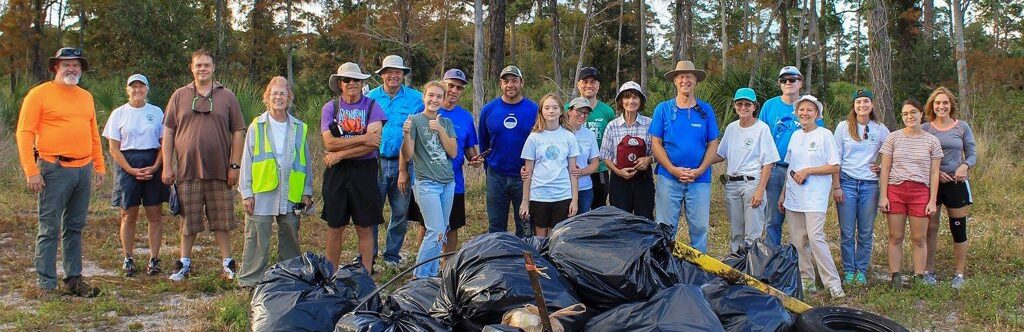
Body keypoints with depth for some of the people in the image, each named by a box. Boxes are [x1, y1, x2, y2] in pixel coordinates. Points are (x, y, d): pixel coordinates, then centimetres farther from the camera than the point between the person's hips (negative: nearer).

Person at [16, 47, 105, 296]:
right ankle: (46, 284, 2)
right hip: (54, 170, -6)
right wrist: (31, 170, -13)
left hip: (83, 170, 6)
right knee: (49, 229, -3)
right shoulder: (40, 94, -3)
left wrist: (99, 166, 16)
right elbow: (24, 133, -7)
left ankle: (74, 279, 19)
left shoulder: (86, 97, 16)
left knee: (75, 227, 12)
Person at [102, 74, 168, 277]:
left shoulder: (156, 112, 8)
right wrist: (131, 170, -11)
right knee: (128, 215, 2)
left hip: (153, 165, 1)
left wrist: (155, 167, -9)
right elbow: (114, 149, 1)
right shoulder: (119, 114, 5)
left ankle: (154, 260, 6)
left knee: (155, 215, 0)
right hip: (127, 165, -1)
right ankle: (128, 260, 11)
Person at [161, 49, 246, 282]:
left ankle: (227, 262, 14)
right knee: (188, 219, 7)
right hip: (187, 169, 0)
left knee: (221, 219, 5)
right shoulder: (179, 96, 8)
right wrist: (167, 166, 0)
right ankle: (184, 263, 18)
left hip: (219, 170, 0)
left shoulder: (227, 97, 7)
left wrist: (235, 165, -1)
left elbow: (238, 132, 6)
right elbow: (168, 132, 7)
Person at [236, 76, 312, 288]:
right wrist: (246, 193, -3)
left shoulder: (299, 129, 9)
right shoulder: (256, 127, 3)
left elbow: (305, 162, 11)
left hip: (291, 195, 2)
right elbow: (247, 162, 3)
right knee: (257, 240, -1)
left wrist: (307, 192, 6)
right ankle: (250, 280, 8)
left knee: (290, 240, 10)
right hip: (261, 194, -2)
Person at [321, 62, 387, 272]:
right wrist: (362, 138, -16)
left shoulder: (372, 106, 0)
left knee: (365, 229, 4)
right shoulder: (330, 108, 5)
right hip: (336, 172, 2)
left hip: (364, 171, -1)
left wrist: (340, 154, -12)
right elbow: (329, 143, -9)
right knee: (335, 228, 8)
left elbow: (373, 143, -12)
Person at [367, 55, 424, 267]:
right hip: (375, 162, 0)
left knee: (400, 212, 7)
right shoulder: (371, 97, 8)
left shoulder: (416, 98, 5)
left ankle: (392, 255, 21)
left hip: (403, 163, 0)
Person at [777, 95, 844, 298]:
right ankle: (806, 281, 17)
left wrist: (807, 171, -12)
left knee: (815, 238, -15)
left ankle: (833, 284, -9)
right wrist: (783, 194, 17)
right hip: (793, 196, 6)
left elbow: (835, 167, -6)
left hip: (815, 197, -6)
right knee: (797, 241, 6)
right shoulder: (795, 136, 14)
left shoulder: (825, 135, -3)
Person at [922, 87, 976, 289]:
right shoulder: (925, 129, 1)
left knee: (959, 230, 3)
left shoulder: (962, 127, 3)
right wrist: (934, 171, -13)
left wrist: (965, 166, -16)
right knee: (930, 229, 4)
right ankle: (928, 272, 14)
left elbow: (972, 154, 5)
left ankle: (959, 274, 12)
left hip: (956, 183, 0)